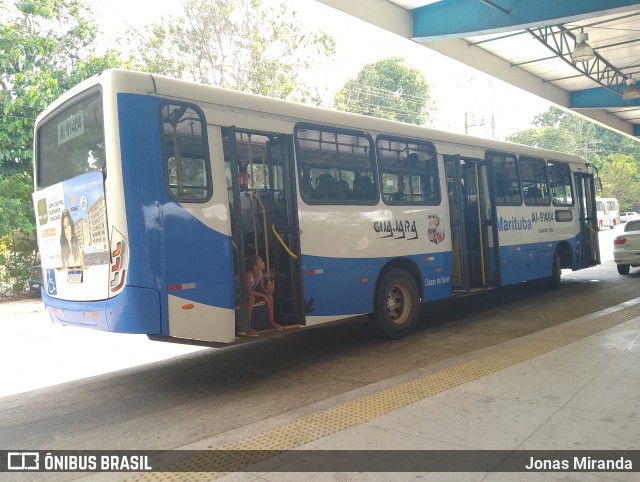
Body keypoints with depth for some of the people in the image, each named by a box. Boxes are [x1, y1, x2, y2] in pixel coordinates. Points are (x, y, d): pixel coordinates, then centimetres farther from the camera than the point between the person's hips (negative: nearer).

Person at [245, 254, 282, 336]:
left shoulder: (260, 273, -8)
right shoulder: (248, 274, -30)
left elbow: (262, 288, -5)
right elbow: (249, 291, -37)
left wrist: (269, 290, -27)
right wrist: (263, 295, -34)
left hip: (253, 294, 8)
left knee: (269, 295, -6)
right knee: (251, 297, -38)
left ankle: (271, 322, 1)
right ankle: (248, 326, -35)